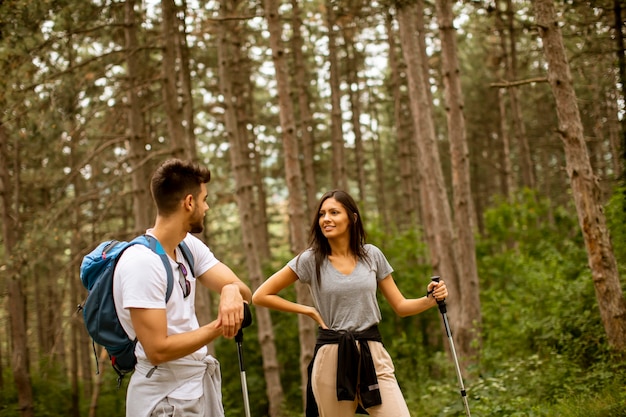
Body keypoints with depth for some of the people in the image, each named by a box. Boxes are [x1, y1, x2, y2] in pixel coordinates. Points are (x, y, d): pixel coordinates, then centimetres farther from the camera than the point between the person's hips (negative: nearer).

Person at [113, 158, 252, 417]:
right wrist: (219, 327, -21)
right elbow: (158, 350, -26)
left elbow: (245, 293, -6)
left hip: (201, 383, 8)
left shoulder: (189, 246, 2)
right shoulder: (142, 262, -23)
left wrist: (232, 291, -28)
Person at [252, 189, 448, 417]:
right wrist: (309, 311, -2)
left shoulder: (372, 255, 6)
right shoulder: (310, 259, -1)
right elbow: (260, 296, 0)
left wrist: (430, 300, -10)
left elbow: (400, 306, 10)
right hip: (331, 359, -1)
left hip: (373, 355, 1)